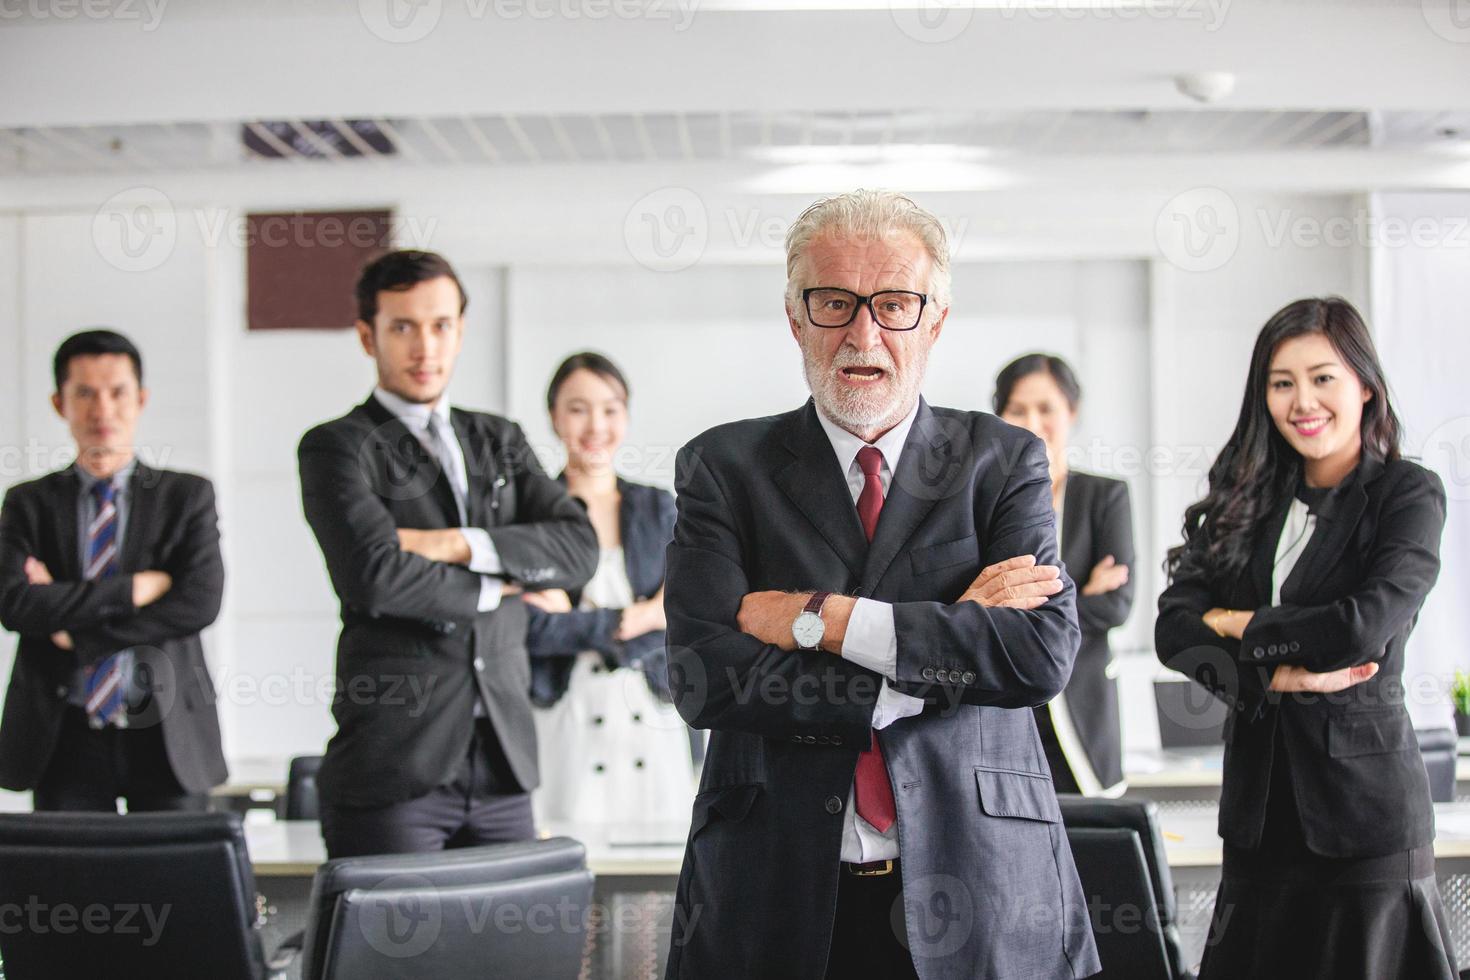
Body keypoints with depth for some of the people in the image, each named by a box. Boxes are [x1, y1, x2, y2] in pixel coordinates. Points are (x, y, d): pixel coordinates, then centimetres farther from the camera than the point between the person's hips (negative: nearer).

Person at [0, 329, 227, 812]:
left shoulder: (187, 496, 7)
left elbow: (200, 602, -7)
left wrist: (74, 633, -9)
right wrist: (135, 588, -13)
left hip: (166, 736, 0)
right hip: (66, 740, 0)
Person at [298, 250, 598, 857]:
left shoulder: (500, 441, 17)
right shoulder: (336, 448, 0)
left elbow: (578, 548, 3)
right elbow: (376, 575, -16)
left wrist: (461, 545, -10)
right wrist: (492, 588, -2)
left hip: (502, 760, 5)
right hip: (394, 761, -5)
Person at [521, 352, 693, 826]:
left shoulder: (658, 507, 13)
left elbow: (679, 620, 2)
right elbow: (531, 627, -10)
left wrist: (577, 622, -8)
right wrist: (636, 619, -8)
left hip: (654, 725, 3)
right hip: (564, 725, -3)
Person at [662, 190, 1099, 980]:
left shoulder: (1004, 461, 4)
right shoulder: (724, 467, 2)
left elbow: (1044, 652, -12)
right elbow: (704, 678, -12)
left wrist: (818, 617, -15)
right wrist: (951, 631, -13)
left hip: (971, 893, 1)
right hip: (775, 893, 0)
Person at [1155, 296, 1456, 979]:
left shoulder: (1407, 494, -3)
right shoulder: (1249, 498, 9)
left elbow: (1364, 625, -19)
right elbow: (1174, 627, -2)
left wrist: (1241, 627, -6)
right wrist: (1273, 674, -17)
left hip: (1362, 800, -4)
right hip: (1259, 801, 4)